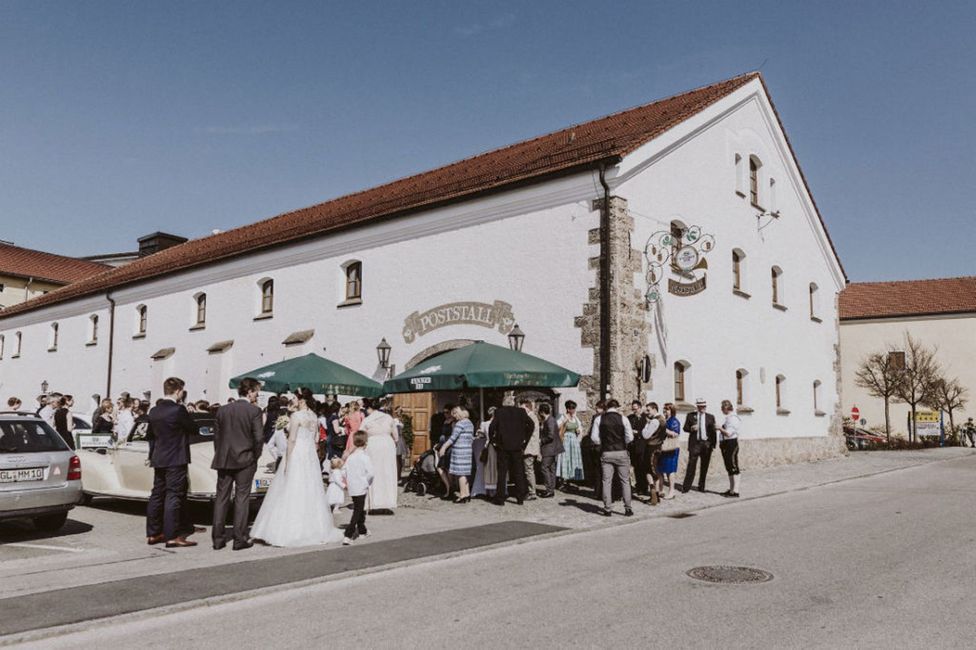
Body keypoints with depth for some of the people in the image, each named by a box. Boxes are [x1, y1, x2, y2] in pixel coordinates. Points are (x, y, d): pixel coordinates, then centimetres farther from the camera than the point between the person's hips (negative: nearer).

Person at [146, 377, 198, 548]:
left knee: (157, 495, 13)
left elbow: (149, 435, 16)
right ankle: (172, 537, -4)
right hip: (176, 460, -8)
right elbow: (193, 429, -7)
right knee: (173, 497, -5)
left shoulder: (154, 411, 8)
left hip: (158, 460, 8)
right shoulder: (178, 410, -16)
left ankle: (152, 534, 20)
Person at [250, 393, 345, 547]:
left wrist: (287, 462, -12)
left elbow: (292, 440, -16)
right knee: (311, 491, 13)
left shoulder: (296, 416, -13)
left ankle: (292, 530, 1)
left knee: (291, 493, -1)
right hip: (311, 455, 7)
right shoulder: (314, 416, 8)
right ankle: (315, 527, 18)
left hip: (296, 455, -7)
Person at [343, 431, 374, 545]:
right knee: (357, 512, -5)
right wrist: (368, 483, -2)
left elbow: (345, 472, 9)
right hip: (361, 488, -7)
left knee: (360, 510, 22)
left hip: (352, 489, 7)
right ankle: (348, 536, -13)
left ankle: (362, 531, 37)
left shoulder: (350, 457, 7)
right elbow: (370, 473, -18)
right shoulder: (364, 456, -12)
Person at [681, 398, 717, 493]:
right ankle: (686, 487, -2)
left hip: (707, 444, 2)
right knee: (691, 465, -6)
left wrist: (713, 445, 2)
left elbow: (713, 431, 9)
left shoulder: (710, 417, 10)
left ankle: (701, 487, 18)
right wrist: (691, 428, -14)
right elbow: (685, 428, 8)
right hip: (695, 443, -2)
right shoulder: (690, 415, 7)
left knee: (704, 467, 6)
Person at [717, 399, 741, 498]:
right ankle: (731, 489, 20)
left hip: (731, 443, -10)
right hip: (725, 444, 10)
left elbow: (728, 433, -22)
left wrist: (720, 428, -9)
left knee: (733, 467, -6)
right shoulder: (728, 418, 15)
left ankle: (735, 491, -4)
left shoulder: (733, 419, -15)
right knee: (729, 467, 13)